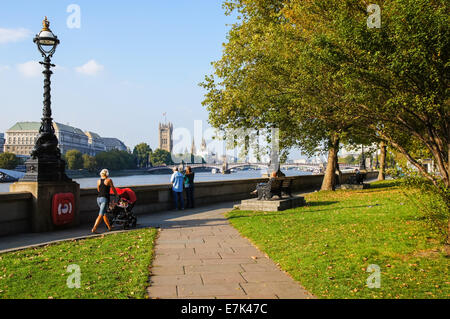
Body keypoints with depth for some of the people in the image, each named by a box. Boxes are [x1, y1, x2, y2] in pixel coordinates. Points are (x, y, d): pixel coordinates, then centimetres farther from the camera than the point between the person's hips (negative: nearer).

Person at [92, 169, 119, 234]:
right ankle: (94, 229, -15)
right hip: (105, 199, -6)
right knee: (101, 215, -8)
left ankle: (109, 228, 26)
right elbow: (113, 189, 6)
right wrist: (117, 195, 24)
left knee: (104, 214, 17)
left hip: (99, 198, 6)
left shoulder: (99, 181, 10)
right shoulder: (109, 180, -4)